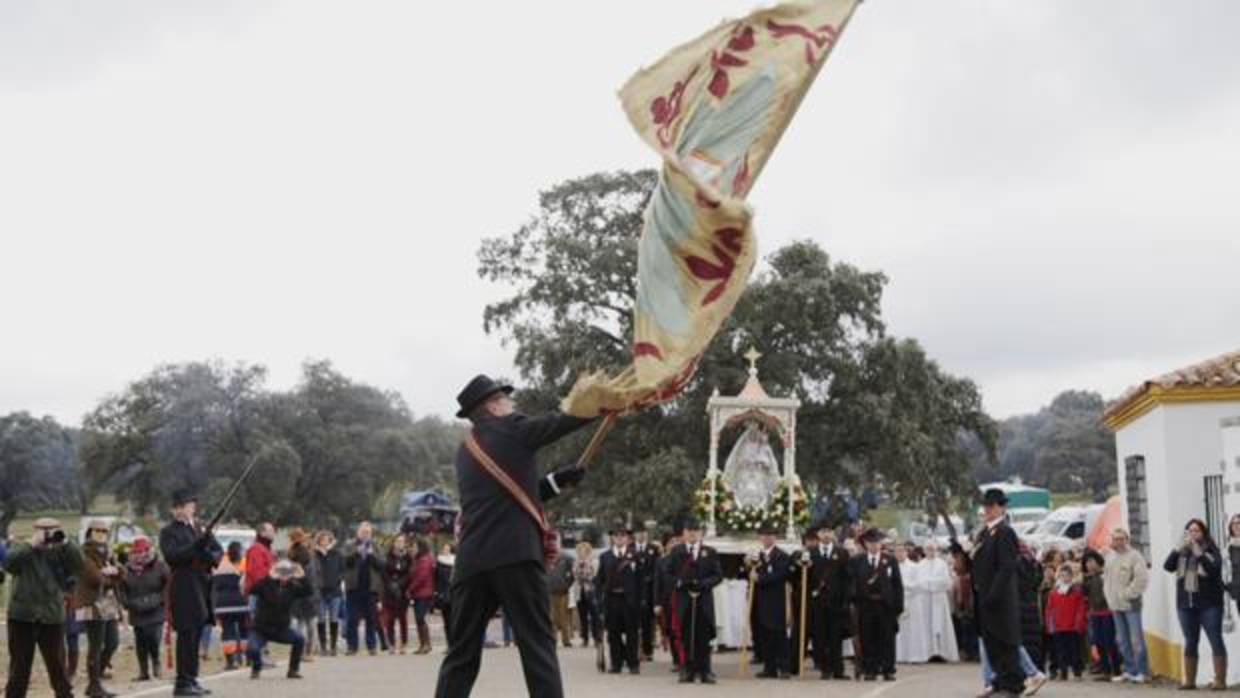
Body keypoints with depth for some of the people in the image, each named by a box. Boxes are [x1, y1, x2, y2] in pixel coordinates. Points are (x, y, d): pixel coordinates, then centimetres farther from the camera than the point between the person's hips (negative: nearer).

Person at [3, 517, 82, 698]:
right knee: (19, 667, 6)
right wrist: (32, 544, -24)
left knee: (57, 666, 7)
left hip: (52, 618, 2)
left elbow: (78, 565, -10)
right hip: (22, 617, -2)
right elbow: (8, 563, -20)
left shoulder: (59, 554, 5)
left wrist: (65, 542, -19)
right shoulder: (23, 550, -1)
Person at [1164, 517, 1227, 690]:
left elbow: (1215, 569, -16)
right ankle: (1189, 680, 15)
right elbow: (1167, 566, -3)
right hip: (1186, 605, 4)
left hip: (1209, 604, -4)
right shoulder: (1181, 552, 9)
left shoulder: (1211, 551, -1)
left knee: (1216, 641, -4)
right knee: (1190, 643, 9)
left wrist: (1198, 552, -19)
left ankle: (1220, 680, -2)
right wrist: (1179, 549, -13)